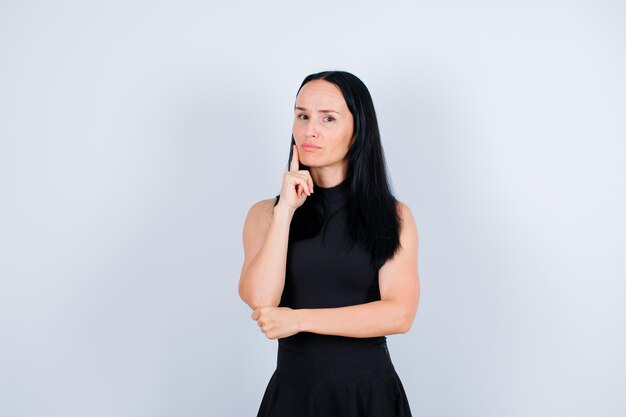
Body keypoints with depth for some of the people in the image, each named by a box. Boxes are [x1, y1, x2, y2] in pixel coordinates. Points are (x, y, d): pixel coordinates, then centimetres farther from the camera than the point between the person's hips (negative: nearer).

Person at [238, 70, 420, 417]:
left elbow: (399, 314, -13)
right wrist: (286, 210, -14)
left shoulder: (392, 216, -2)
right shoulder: (266, 213, 0)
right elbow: (260, 300, -14)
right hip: (294, 388, 1)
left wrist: (299, 319, -15)